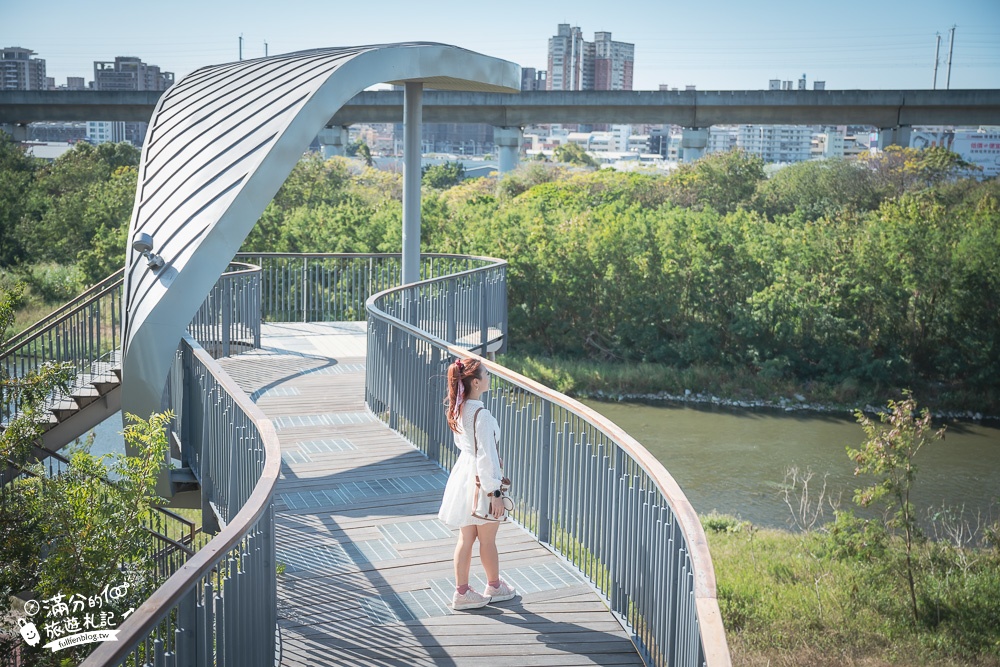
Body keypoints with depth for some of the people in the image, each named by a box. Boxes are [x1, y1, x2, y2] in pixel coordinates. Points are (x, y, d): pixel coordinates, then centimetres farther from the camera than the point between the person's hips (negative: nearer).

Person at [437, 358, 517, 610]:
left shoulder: (458, 409, 1)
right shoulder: (482, 415, -25)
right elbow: (486, 456, -23)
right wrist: (495, 492, -19)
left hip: (464, 473, 8)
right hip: (481, 478, -8)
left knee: (466, 538, 14)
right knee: (487, 540, 12)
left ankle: (462, 591, 20)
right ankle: (494, 587, 30)